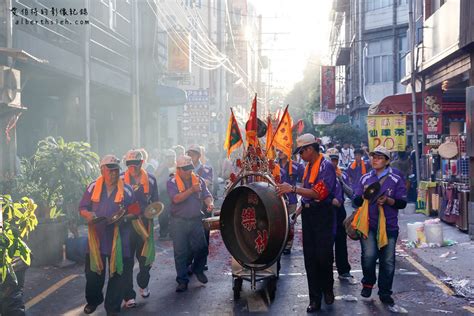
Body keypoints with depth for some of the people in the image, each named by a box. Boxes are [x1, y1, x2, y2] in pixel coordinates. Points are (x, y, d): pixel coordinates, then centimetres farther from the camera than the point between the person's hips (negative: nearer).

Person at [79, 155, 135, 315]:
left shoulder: (126, 190, -3)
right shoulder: (93, 187, 1)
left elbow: (134, 212, 2)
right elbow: (82, 208, 6)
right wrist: (88, 214, -16)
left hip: (118, 239, -1)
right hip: (96, 236, 1)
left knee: (117, 275, 5)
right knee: (93, 272, 12)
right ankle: (93, 301, 38)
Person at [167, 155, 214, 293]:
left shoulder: (199, 180, 6)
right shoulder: (172, 182, -5)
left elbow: (206, 195, 2)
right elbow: (176, 199, -19)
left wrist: (210, 203, -21)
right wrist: (192, 190, -29)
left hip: (196, 220, 3)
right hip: (179, 222, -3)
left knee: (202, 248, 6)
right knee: (180, 252, 3)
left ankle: (198, 270, 34)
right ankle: (182, 280, 14)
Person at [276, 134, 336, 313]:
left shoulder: (326, 167, -13)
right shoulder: (308, 166, 12)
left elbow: (319, 193, -23)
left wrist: (293, 188, -26)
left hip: (322, 213, -7)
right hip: (307, 213, 8)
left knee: (323, 256, -1)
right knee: (310, 257, 7)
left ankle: (327, 290, 26)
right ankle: (315, 299, 15)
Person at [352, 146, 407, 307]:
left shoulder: (396, 180, 2)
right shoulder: (365, 178, 10)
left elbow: (402, 203, 0)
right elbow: (356, 201, 13)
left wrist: (388, 200, -17)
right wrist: (364, 196, -9)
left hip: (389, 226, 0)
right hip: (368, 225, 1)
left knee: (388, 261, 4)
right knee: (369, 255, -16)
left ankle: (385, 293, 19)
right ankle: (368, 283, 11)